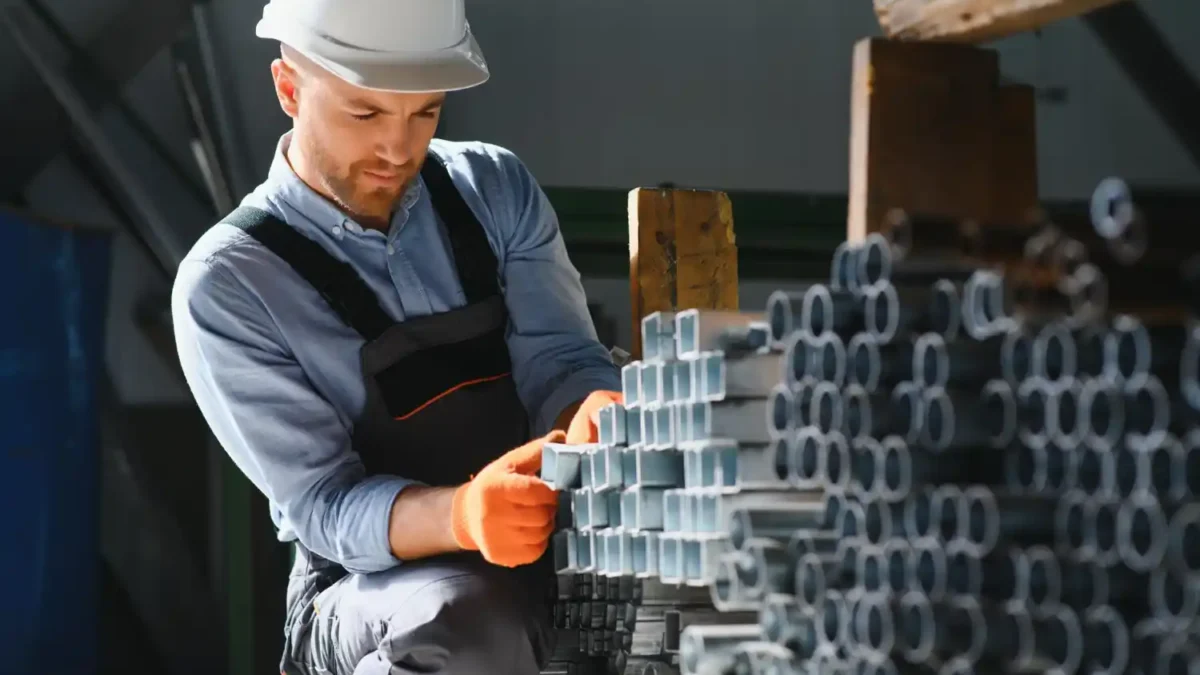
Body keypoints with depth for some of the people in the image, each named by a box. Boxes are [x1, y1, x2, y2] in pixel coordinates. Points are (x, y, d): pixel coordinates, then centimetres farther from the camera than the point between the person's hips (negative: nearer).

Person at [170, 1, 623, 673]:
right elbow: (323, 508, -15)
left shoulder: (495, 187, 2)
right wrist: (462, 516, -37)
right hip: (375, 582, -3)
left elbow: (560, 361, -5)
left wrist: (595, 420, -31)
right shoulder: (226, 285, -11)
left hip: (555, 544, 3)